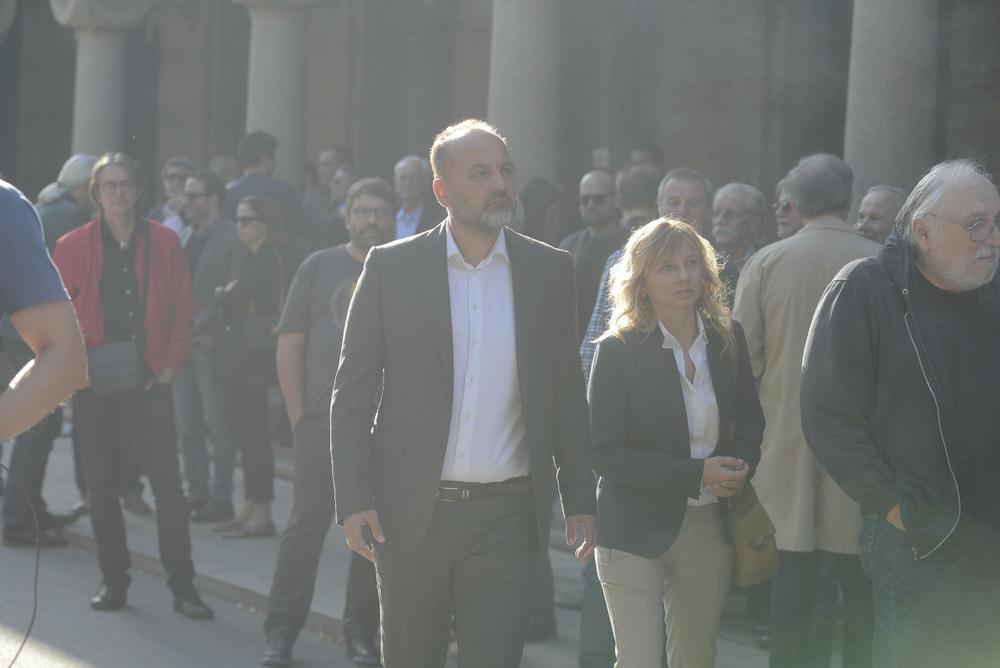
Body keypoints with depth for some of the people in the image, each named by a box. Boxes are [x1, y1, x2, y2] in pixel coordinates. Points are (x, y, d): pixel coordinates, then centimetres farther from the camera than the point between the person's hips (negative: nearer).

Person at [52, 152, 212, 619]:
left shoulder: (164, 243, 4)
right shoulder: (73, 247, 2)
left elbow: (181, 307, 6)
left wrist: (171, 362, -2)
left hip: (150, 383, 0)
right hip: (95, 386, 0)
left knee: (168, 483, -2)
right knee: (101, 486, 6)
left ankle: (182, 585, 1)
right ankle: (113, 580, 16)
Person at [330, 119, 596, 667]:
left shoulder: (549, 270, 4)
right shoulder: (391, 267, -1)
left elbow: (567, 396, 9)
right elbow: (350, 394, 1)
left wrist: (579, 499, 7)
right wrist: (353, 500, -7)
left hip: (506, 517, 1)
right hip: (411, 514, 0)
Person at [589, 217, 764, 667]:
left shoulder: (727, 339, 4)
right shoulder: (617, 350, -10)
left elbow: (750, 420, 17)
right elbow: (606, 454, -13)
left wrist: (740, 464, -7)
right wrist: (696, 474, -20)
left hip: (708, 529, 5)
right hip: (636, 532, -5)